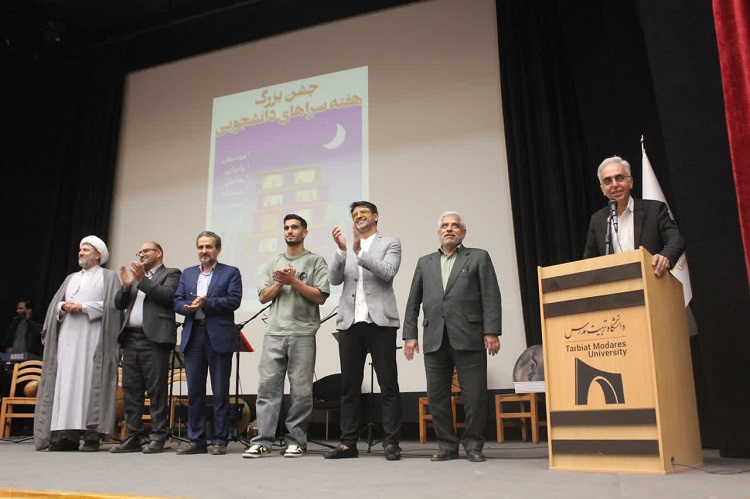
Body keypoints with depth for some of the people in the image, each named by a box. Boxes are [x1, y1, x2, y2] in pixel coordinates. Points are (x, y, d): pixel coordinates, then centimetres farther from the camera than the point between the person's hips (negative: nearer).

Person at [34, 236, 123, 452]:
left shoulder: (108, 277, 9)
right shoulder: (71, 278, 25)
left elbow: (111, 304, -5)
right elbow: (55, 304, 17)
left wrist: (83, 307, -12)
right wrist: (64, 306, -4)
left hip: (93, 338, -5)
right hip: (68, 337, 5)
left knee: (91, 382, -9)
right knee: (66, 381, -2)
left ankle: (92, 435, -9)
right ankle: (67, 434, -2)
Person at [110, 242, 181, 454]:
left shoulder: (171, 274, 6)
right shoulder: (136, 277, 25)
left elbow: (168, 296, -12)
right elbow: (119, 304, 18)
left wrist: (143, 280, -13)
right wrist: (126, 286, 1)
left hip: (154, 339, -7)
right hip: (131, 339, 7)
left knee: (156, 390, -6)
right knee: (130, 390, 7)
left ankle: (157, 438, -1)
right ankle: (132, 438, 13)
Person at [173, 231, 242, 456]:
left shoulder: (231, 272, 5)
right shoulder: (187, 274, 18)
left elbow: (234, 300, -8)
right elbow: (177, 302, 10)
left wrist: (205, 303, -13)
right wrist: (190, 307, -11)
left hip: (219, 337, -4)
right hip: (193, 336, 4)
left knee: (220, 391, 1)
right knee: (194, 391, 6)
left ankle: (220, 441, 8)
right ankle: (196, 440, 15)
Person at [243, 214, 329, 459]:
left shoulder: (315, 261, 7)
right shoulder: (274, 264, 20)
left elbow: (320, 296, -2)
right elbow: (263, 297, 14)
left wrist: (293, 281, -7)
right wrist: (280, 283, -3)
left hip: (303, 334, -3)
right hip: (274, 333, 4)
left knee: (301, 390, -1)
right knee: (267, 386, -1)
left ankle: (296, 441, 8)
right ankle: (263, 441, 2)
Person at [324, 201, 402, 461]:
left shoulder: (390, 243, 8)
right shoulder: (346, 248, 19)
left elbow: (387, 273, -9)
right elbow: (334, 279, 4)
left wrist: (359, 251, -17)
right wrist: (342, 249, -10)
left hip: (379, 321, -4)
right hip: (350, 322, 4)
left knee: (388, 385, -2)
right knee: (349, 386, 5)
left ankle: (391, 442, 3)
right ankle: (348, 443, 11)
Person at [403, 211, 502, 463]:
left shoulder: (479, 257, 11)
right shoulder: (425, 262, 20)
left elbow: (491, 297, 2)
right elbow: (413, 302, 16)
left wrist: (491, 331, -8)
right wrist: (410, 335, 7)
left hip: (468, 338, -3)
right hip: (435, 339, 3)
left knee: (475, 396, -2)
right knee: (437, 396, 4)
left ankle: (473, 445, 14)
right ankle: (447, 445, 16)